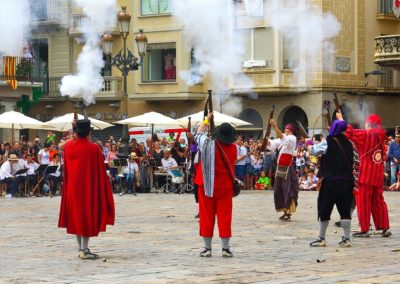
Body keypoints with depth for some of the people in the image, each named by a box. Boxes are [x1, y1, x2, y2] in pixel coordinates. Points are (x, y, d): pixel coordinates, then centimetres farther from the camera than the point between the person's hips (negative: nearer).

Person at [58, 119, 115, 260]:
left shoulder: (68, 146, -3)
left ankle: (81, 248, 18)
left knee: (76, 216, 14)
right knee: (88, 216, 1)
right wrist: (103, 188, 2)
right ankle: (84, 250, -4)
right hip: (88, 188, -5)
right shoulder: (93, 148, -15)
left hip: (72, 188, 5)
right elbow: (100, 171, -8)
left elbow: (65, 169, 8)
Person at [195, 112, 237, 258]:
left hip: (207, 186, -1)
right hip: (225, 187, 1)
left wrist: (206, 120, 20)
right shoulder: (233, 149, -7)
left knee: (207, 217, 6)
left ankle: (207, 248, 7)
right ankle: (226, 248, 3)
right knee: (224, 216, 4)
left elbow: (198, 134, 8)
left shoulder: (208, 145, -12)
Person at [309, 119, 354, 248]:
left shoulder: (327, 142, -9)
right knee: (345, 210, 8)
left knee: (324, 210, 6)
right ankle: (346, 239, 6)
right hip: (346, 181, 4)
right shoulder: (348, 144, 4)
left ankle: (321, 239, 10)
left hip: (330, 181, -4)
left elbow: (313, 150, 3)